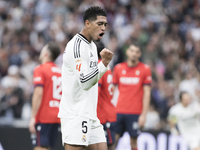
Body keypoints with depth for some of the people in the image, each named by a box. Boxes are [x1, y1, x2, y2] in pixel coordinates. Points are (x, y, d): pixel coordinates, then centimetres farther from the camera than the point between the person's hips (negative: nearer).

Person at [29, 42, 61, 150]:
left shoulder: (40, 70, -8)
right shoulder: (60, 71, 14)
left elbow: (38, 94, -17)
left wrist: (33, 117, -18)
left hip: (43, 118, -7)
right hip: (56, 118, 7)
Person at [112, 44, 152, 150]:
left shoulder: (145, 69, 2)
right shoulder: (118, 68, 8)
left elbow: (147, 93, 0)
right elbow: (112, 90, 12)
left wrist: (143, 114, -6)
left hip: (135, 113, -2)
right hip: (119, 112, 2)